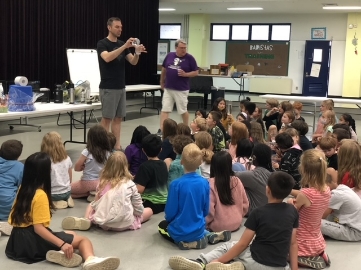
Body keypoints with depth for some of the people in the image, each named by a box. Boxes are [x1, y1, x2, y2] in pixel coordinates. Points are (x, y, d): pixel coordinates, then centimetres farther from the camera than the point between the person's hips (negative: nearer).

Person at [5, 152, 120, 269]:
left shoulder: (23, 189, 8)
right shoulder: (40, 195, -19)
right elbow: (38, 228, -25)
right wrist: (62, 244, -29)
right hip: (34, 239, -9)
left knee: (71, 234, 28)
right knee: (83, 239, -6)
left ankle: (61, 254, -7)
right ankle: (90, 259, -41)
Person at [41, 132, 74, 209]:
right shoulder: (67, 159, -5)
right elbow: (70, 179, 4)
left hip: (53, 194, -5)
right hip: (67, 192, 5)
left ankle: (54, 203, -2)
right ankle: (67, 199, 7)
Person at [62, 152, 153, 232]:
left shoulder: (103, 182, 1)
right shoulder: (129, 184, -4)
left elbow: (95, 204, 7)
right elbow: (138, 208, 4)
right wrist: (140, 212, 25)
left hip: (104, 223, 2)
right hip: (125, 223, -2)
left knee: (91, 205, 32)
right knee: (149, 210, 19)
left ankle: (86, 220, 2)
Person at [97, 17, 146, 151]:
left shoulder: (122, 44, 12)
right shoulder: (102, 43, -9)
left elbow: (133, 62, 3)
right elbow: (107, 58, -29)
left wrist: (137, 53, -19)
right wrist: (125, 46, -34)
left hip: (121, 87, 7)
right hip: (108, 88, -7)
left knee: (118, 118, 9)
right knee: (107, 118, -2)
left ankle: (117, 146, 15)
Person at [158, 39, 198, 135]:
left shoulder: (189, 58, -6)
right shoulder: (169, 55, 3)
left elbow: (196, 72, -3)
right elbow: (164, 69, 15)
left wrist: (185, 74, -19)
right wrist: (162, 82, 18)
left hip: (182, 90, -3)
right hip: (168, 88, 3)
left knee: (183, 111, 8)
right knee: (165, 109, -2)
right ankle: (161, 130, -2)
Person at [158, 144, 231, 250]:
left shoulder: (176, 184, -22)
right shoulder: (204, 183, -10)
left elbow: (170, 213, -14)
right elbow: (206, 210, 2)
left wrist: (169, 219, 9)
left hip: (179, 232, -4)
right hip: (198, 229, 4)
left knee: (162, 225, 27)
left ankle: (186, 243, 2)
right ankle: (210, 236, 10)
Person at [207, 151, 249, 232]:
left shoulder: (211, 183, -17)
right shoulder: (237, 181, -4)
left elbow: (210, 209, -16)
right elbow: (245, 204, 5)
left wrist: (206, 222, 1)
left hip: (218, 227, -5)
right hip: (236, 224, 5)